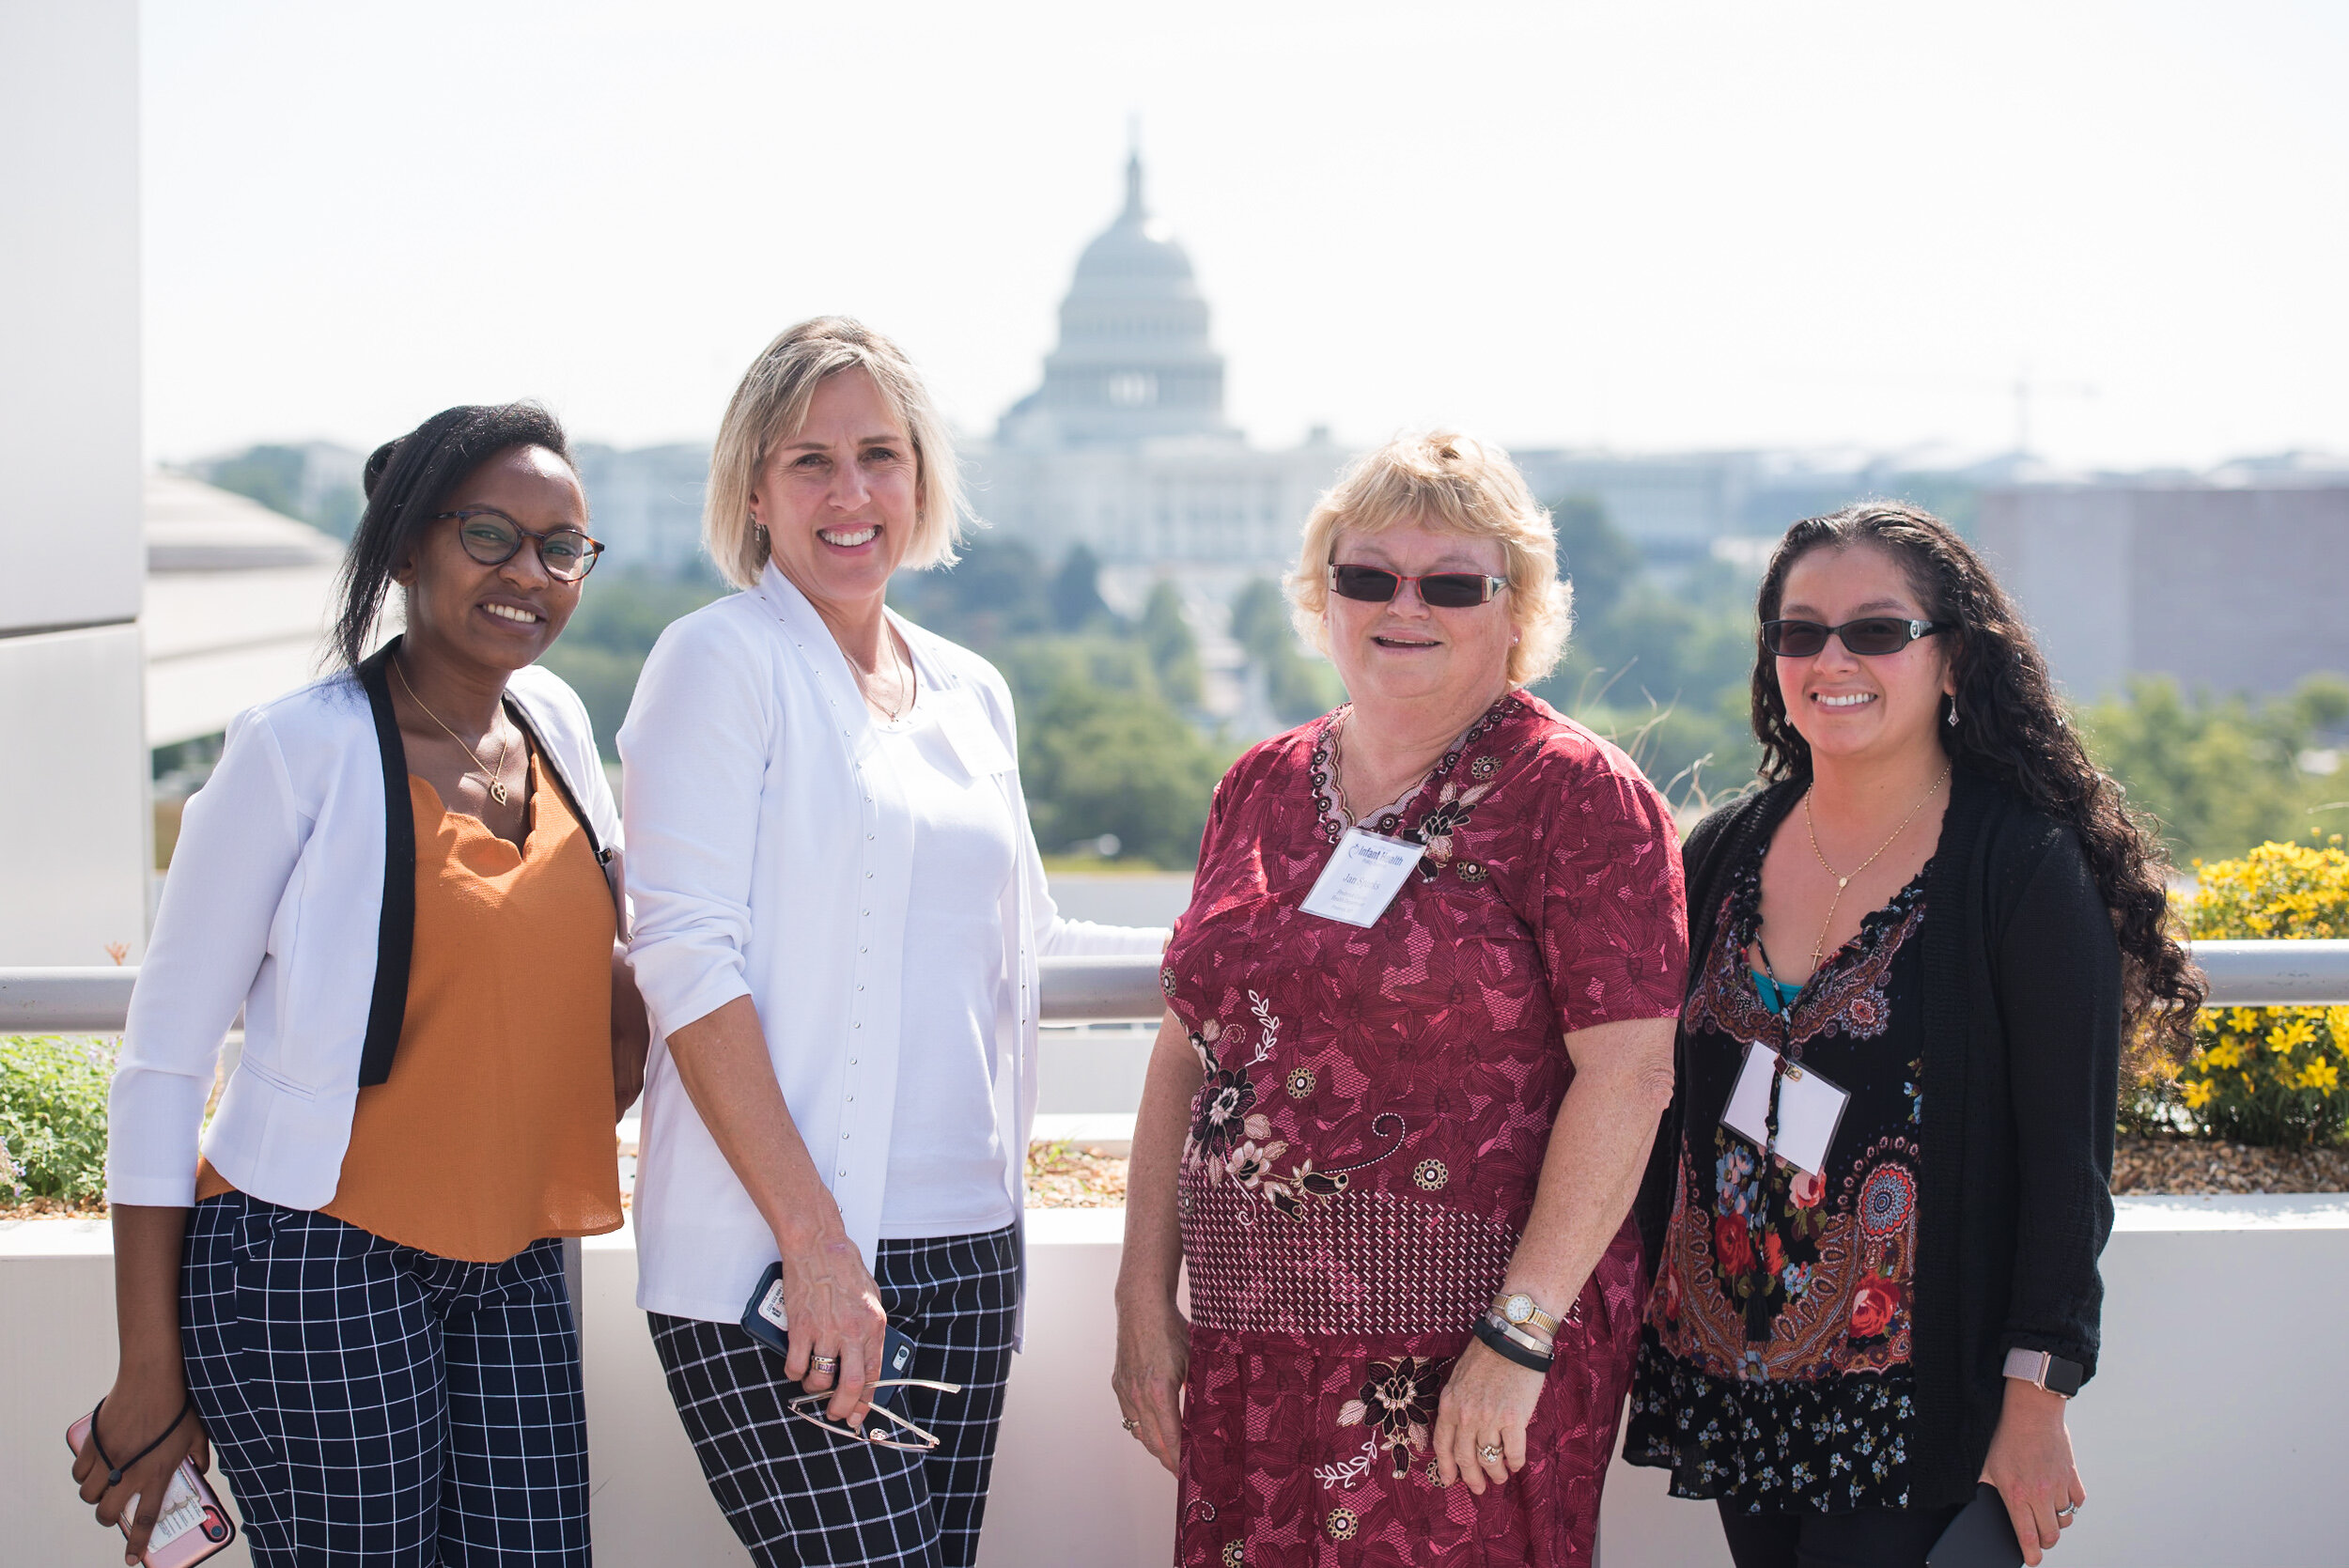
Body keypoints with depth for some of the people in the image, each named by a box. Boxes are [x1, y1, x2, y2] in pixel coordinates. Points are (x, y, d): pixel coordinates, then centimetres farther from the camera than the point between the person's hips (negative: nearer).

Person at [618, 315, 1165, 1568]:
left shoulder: (971, 692, 16)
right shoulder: (723, 659, -3)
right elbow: (688, 959, -11)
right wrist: (812, 1241, -18)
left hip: (966, 1247, 6)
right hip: (770, 1261, -6)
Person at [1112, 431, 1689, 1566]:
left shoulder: (1576, 794, -5)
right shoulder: (1262, 789, 12)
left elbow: (1628, 1072, -12)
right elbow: (1188, 1051, 15)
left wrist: (1519, 1334, -17)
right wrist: (1145, 1299, 10)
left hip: (1463, 1352, -5)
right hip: (1248, 1341, 5)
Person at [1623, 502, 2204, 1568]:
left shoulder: (2028, 870, -8)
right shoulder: (1725, 852, 7)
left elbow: (2067, 1161, -9)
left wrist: (2036, 1400, -12)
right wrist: (1651, 1310, 13)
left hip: (1910, 1401, -5)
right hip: (1728, 1379, 5)